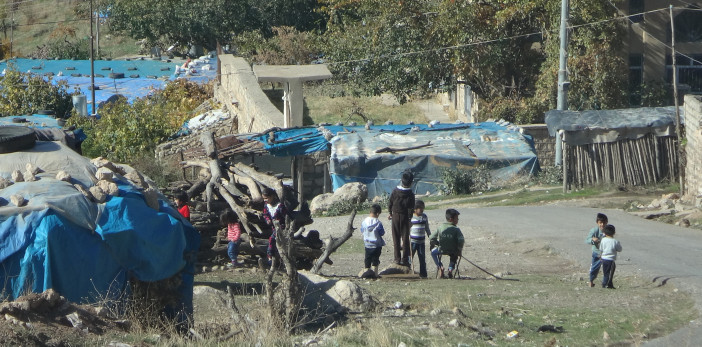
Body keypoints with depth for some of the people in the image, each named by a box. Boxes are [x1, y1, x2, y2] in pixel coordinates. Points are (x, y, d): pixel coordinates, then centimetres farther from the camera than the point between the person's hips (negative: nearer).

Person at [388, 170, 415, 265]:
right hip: (405, 216, -2)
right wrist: (410, 218, -1)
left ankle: (397, 258, 8)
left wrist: (390, 213, 17)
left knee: (396, 238, 8)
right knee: (405, 238, 6)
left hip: (395, 215, 2)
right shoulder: (410, 194, -13)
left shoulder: (395, 191, -7)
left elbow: (390, 203, 2)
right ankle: (405, 259, 5)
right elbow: (411, 208, -11)